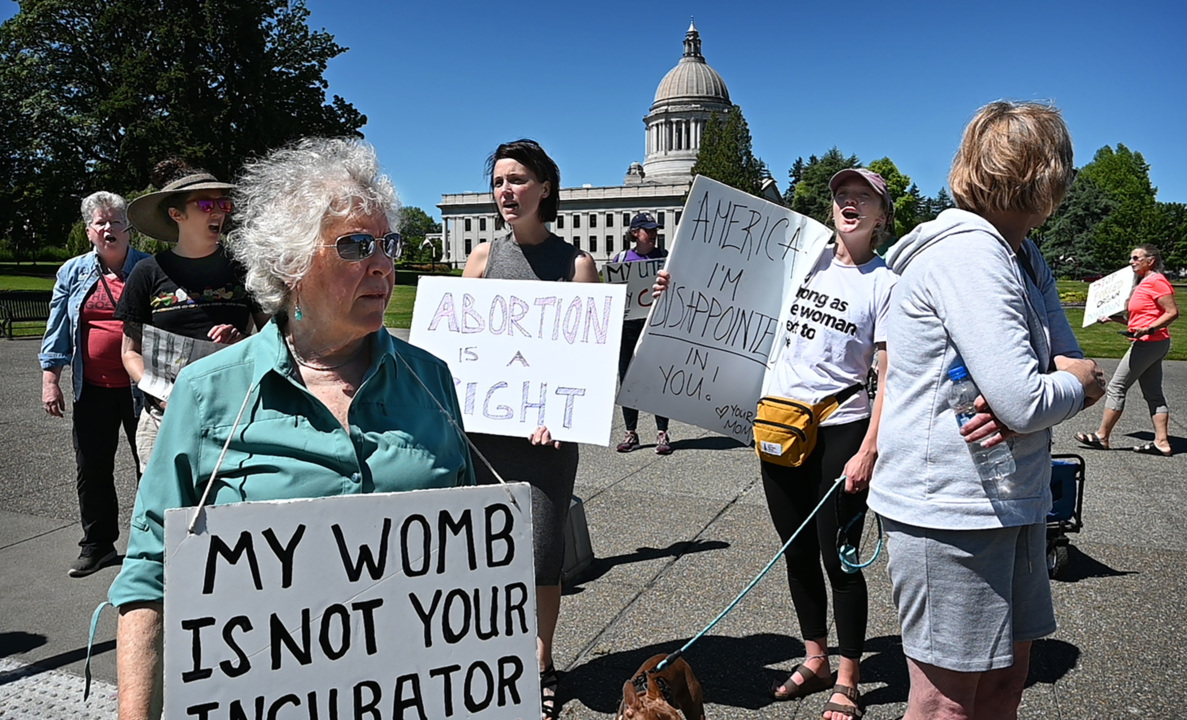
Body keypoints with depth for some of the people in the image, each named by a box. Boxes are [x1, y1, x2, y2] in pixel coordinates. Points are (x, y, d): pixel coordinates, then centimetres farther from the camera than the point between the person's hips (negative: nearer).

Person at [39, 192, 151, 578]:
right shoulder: (73, 272, 9)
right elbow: (58, 329, 10)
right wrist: (50, 379, 3)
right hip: (93, 389, 3)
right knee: (92, 469, 11)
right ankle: (97, 545, 26)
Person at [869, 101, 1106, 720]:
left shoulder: (1025, 259, 13)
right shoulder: (967, 253, -20)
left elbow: (1074, 365, 9)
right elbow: (1026, 404, -25)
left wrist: (1031, 392, -13)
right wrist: (1076, 384, -3)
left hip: (1011, 502, 10)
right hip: (947, 508, -10)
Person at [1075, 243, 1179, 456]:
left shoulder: (1156, 281, -12)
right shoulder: (1145, 283, 18)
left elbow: (1173, 312, -18)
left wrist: (1149, 329, -27)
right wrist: (1112, 318, 15)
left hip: (1148, 343, -11)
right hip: (1154, 344, 11)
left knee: (1117, 387, -5)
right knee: (1153, 393, 8)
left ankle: (1102, 437, 0)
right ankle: (1162, 442, 8)